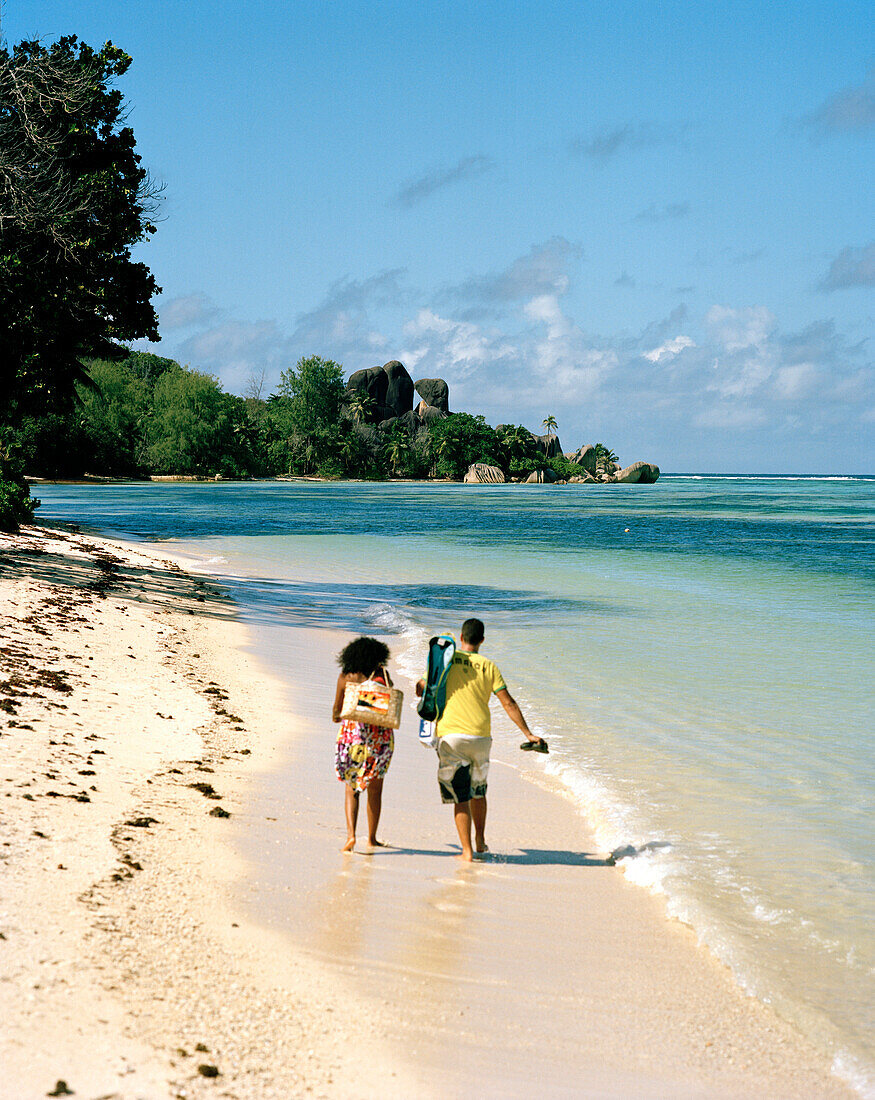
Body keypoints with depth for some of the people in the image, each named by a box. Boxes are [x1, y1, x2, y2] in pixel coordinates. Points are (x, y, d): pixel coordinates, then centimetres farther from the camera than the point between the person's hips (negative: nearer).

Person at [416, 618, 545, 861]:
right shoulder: (488, 666, 5)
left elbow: (421, 689, 8)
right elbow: (508, 703, 1)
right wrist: (528, 734, 5)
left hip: (451, 734, -2)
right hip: (481, 736, 2)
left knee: (460, 796, 0)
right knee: (478, 790, 22)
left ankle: (467, 850, -4)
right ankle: (480, 842, 32)